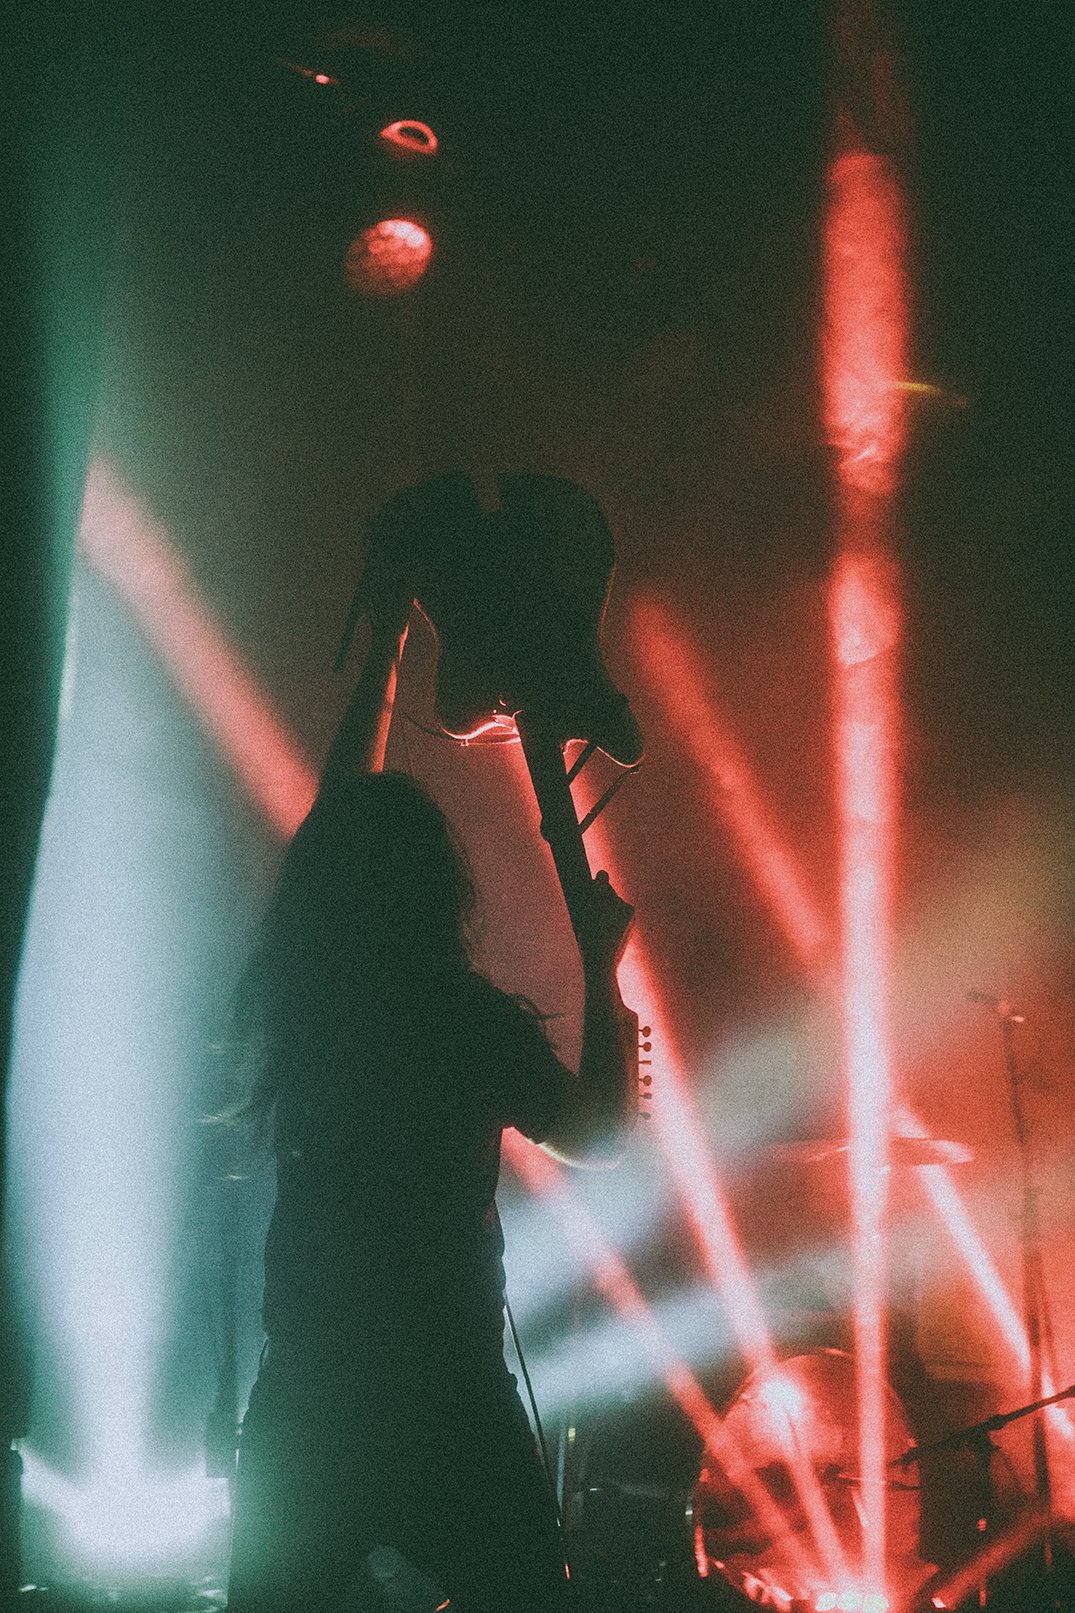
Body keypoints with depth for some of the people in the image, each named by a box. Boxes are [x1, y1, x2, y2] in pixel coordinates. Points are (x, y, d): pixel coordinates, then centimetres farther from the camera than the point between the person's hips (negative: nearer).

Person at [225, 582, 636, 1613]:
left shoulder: (299, 992, 0)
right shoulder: (471, 1018, -13)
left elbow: (341, 822, 14)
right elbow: (599, 1138, 0)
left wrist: (385, 643, 23)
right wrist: (600, 969, 5)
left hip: (300, 1401, 4)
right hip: (441, 1400, -4)